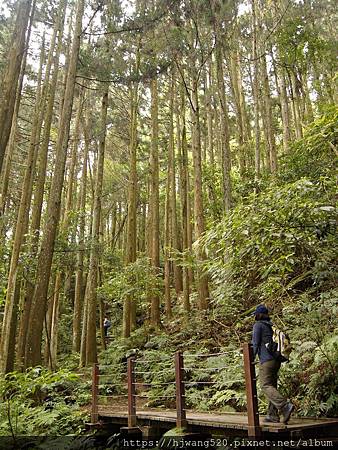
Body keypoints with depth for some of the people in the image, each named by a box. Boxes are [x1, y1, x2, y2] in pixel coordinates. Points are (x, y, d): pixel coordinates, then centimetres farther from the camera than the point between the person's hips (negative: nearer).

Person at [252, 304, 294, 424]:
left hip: (266, 360, -8)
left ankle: (285, 406, -24)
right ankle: (273, 415, 10)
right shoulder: (272, 326, 19)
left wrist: (251, 359, -4)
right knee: (272, 386, 10)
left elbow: (255, 343, -9)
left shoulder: (258, 325, -3)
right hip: (276, 360, 8)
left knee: (266, 386, -10)